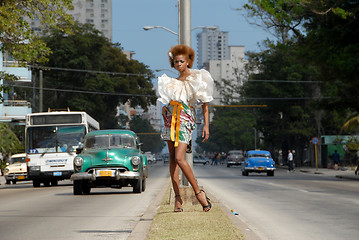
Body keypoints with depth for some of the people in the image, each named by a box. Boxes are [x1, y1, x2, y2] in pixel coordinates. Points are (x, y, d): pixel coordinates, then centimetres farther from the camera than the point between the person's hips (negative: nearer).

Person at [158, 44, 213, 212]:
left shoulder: (196, 79, 2)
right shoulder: (174, 82, 17)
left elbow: (205, 103, 0)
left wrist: (206, 125, -8)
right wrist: (165, 109, 2)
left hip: (185, 119, -6)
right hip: (170, 118, 6)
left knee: (179, 158, -19)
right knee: (172, 158, 1)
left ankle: (199, 193, -12)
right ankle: (177, 197, 3)